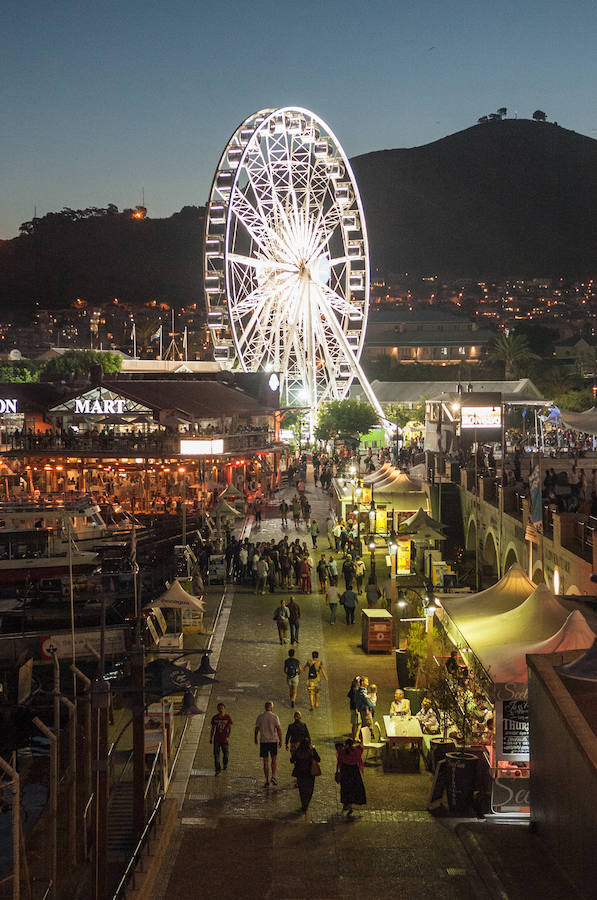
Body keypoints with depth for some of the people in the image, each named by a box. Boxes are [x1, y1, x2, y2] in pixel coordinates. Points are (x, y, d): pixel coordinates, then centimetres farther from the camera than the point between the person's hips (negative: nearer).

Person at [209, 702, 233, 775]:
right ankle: (217, 769, 4)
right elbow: (213, 729, 8)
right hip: (217, 739, 1)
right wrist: (211, 738, 8)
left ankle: (225, 764, 38)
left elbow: (230, 728, -6)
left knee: (225, 754, 8)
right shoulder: (215, 718, -1)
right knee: (216, 754, -3)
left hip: (225, 739, -1)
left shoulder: (228, 717, -7)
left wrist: (228, 737, -18)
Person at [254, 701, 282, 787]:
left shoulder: (260, 717, 1)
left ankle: (267, 781, 6)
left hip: (263, 741, 1)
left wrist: (255, 739, 20)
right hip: (273, 741, -1)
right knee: (274, 759, 13)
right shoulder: (275, 717, -4)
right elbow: (278, 729, -7)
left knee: (265, 761, 5)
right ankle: (273, 776, -2)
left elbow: (257, 729, 5)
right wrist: (280, 740, -1)